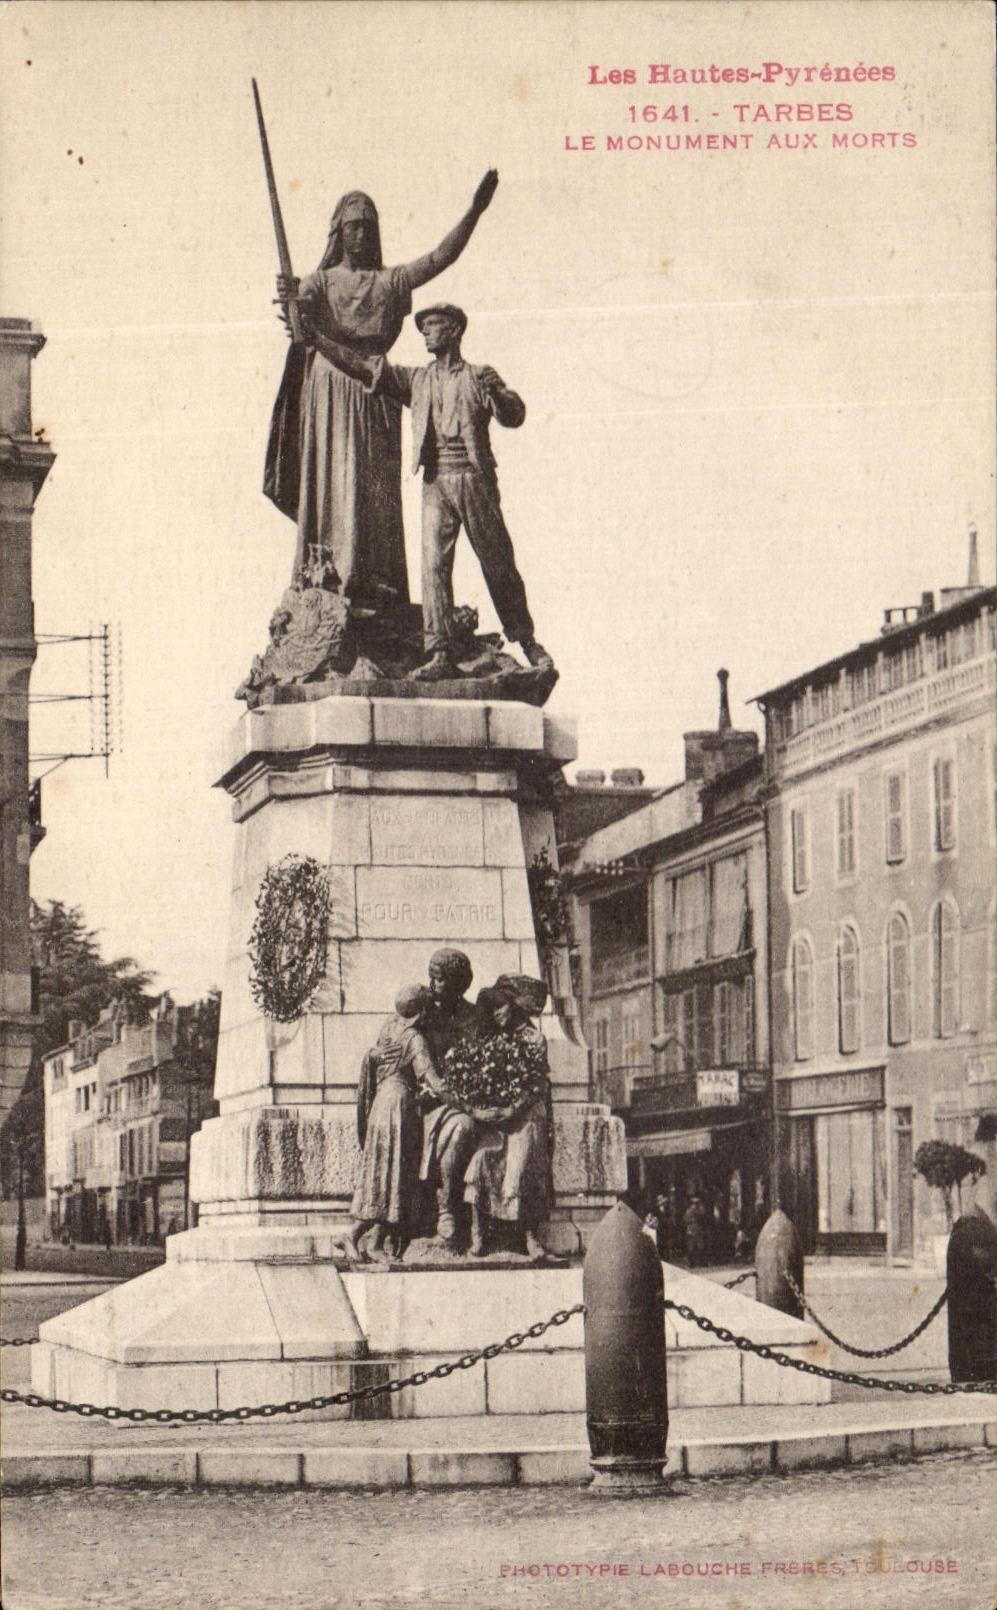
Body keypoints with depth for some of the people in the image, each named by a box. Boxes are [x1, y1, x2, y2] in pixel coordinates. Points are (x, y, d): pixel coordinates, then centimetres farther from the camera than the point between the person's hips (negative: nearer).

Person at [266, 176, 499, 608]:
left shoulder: (391, 281, 17)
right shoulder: (320, 281, 12)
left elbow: (441, 257, 6)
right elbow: (300, 311, -9)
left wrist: (475, 210, -5)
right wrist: (290, 297, -33)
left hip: (375, 390, 1)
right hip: (330, 388, -1)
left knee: (376, 484, -5)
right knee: (333, 478, -9)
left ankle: (377, 582, -9)